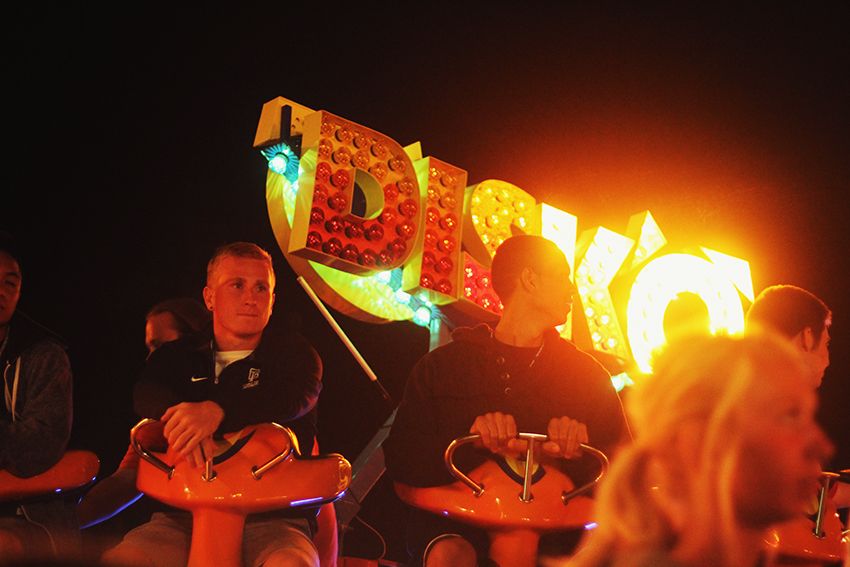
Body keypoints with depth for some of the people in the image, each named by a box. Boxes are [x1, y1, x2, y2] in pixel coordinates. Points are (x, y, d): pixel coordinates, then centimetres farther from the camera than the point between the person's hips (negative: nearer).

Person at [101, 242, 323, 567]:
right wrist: (179, 415, -27)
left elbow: (296, 395, -11)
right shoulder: (177, 356, 19)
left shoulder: (293, 354, 12)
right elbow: (146, 394, -1)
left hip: (270, 518, -2)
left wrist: (217, 411, -29)